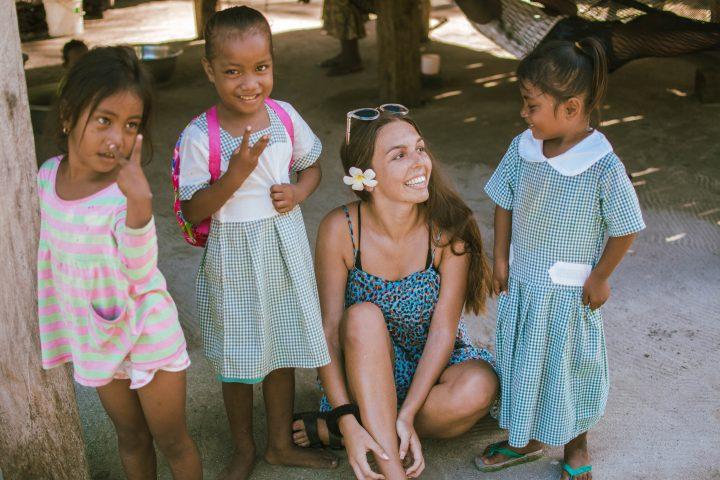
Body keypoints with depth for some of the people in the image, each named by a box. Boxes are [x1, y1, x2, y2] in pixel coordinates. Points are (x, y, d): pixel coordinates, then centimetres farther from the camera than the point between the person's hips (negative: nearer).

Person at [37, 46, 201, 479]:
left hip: (148, 334, -5)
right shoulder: (48, 176, -8)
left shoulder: (127, 191, -25)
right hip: (95, 337, 5)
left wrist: (139, 205, -45)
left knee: (172, 441, 12)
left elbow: (142, 276, -33)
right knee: (131, 437, 23)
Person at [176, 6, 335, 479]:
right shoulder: (199, 136, -17)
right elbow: (193, 212, -15)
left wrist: (298, 192, -12)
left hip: (285, 249, 3)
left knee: (283, 350, 17)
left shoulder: (286, 117, -7)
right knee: (238, 360, 11)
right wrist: (236, 174, -28)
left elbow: (311, 166, 9)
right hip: (233, 258, -3)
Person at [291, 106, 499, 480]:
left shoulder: (449, 228, -18)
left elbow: (443, 330, -18)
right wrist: (349, 421, -30)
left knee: (478, 389, -31)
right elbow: (328, 331, -19)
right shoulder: (341, 229, -19)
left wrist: (406, 415, -27)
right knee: (364, 316, -32)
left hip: (432, 363, 1)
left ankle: (329, 428, -16)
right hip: (366, 367, -1)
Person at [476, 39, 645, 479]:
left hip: (570, 292, -5)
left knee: (570, 366, 14)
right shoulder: (523, 148, -9)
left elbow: (625, 228, -15)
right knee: (522, 360, 19)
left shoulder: (603, 167, -25)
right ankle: (526, 440, 42)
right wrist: (501, 258, 4)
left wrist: (600, 277, -9)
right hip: (521, 282, 5)